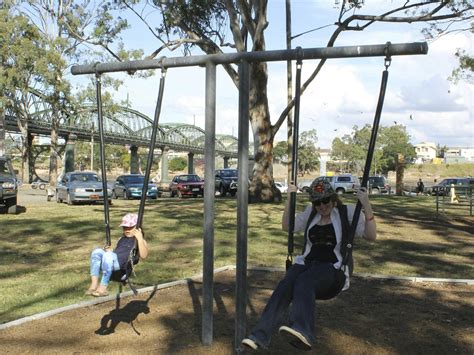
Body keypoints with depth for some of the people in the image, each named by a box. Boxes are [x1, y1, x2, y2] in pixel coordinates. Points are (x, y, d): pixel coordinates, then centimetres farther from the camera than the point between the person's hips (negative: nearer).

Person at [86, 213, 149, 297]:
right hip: (112, 262, 7)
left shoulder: (140, 241, 10)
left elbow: (143, 256, -11)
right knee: (97, 251, -20)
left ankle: (103, 288, -31)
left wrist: (140, 239, -19)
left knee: (108, 255, -35)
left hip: (123, 265, -7)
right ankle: (94, 284, -25)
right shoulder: (122, 239, 32)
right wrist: (109, 250, 18)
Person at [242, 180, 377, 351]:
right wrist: (290, 199, 12)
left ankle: (302, 331, -61)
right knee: (285, 285, -29)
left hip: (333, 268, -4)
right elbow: (287, 226, 22)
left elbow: (371, 236, -7)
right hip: (307, 263, 4)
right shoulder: (310, 213, 19)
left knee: (304, 281, -38)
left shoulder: (348, 212, 3)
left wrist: (366, 205, -18)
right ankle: (260, 336, -39)